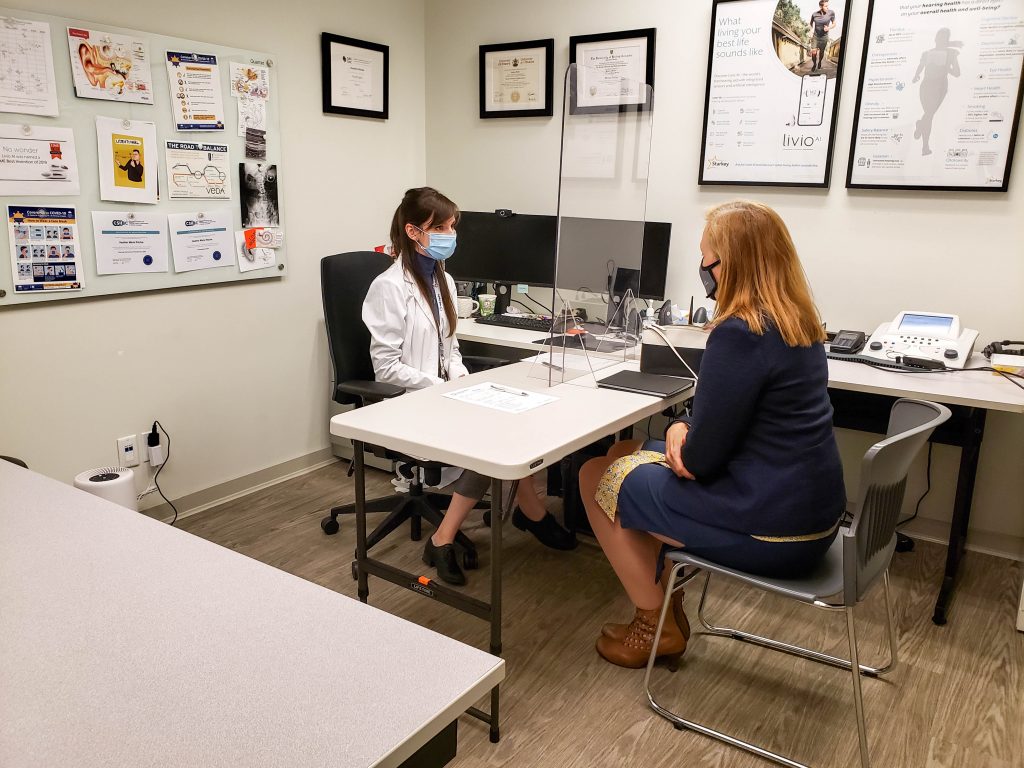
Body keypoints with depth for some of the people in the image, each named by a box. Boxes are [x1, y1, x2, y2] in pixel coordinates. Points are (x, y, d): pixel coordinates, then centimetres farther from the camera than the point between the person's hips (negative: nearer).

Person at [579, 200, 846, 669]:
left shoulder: (740, 334, -25)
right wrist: (686, 427, -3)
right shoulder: (797, 321, 5)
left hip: (770, 530, -9)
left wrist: (682, 440, 2)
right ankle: (668, 610, 25)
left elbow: (700, 459, -20)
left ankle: (656, 626, 18)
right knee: (626, 454, 20)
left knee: (595, 478, 5)